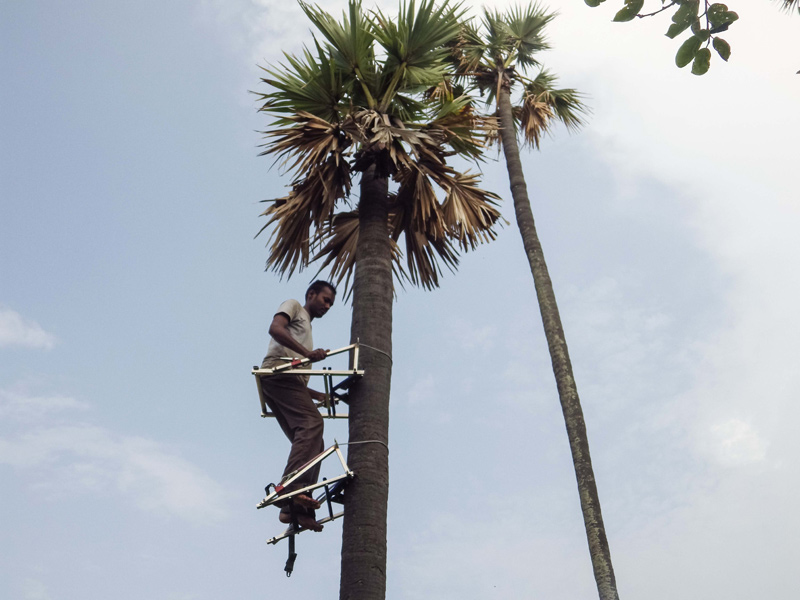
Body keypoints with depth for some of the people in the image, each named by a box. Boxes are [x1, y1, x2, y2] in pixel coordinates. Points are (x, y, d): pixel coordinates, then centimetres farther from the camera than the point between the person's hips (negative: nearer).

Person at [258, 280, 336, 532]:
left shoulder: (306, 329, 39)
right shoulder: (293, 306, 17)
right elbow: (275, 329, -8)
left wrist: (318, 395, 23)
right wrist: (307, 353, -19)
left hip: (289, 380, 9)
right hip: (277, 372, -9)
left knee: (313, 443, -6)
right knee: (312, 422, -28)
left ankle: (294, 508, -14)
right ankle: (291, 490, -41)